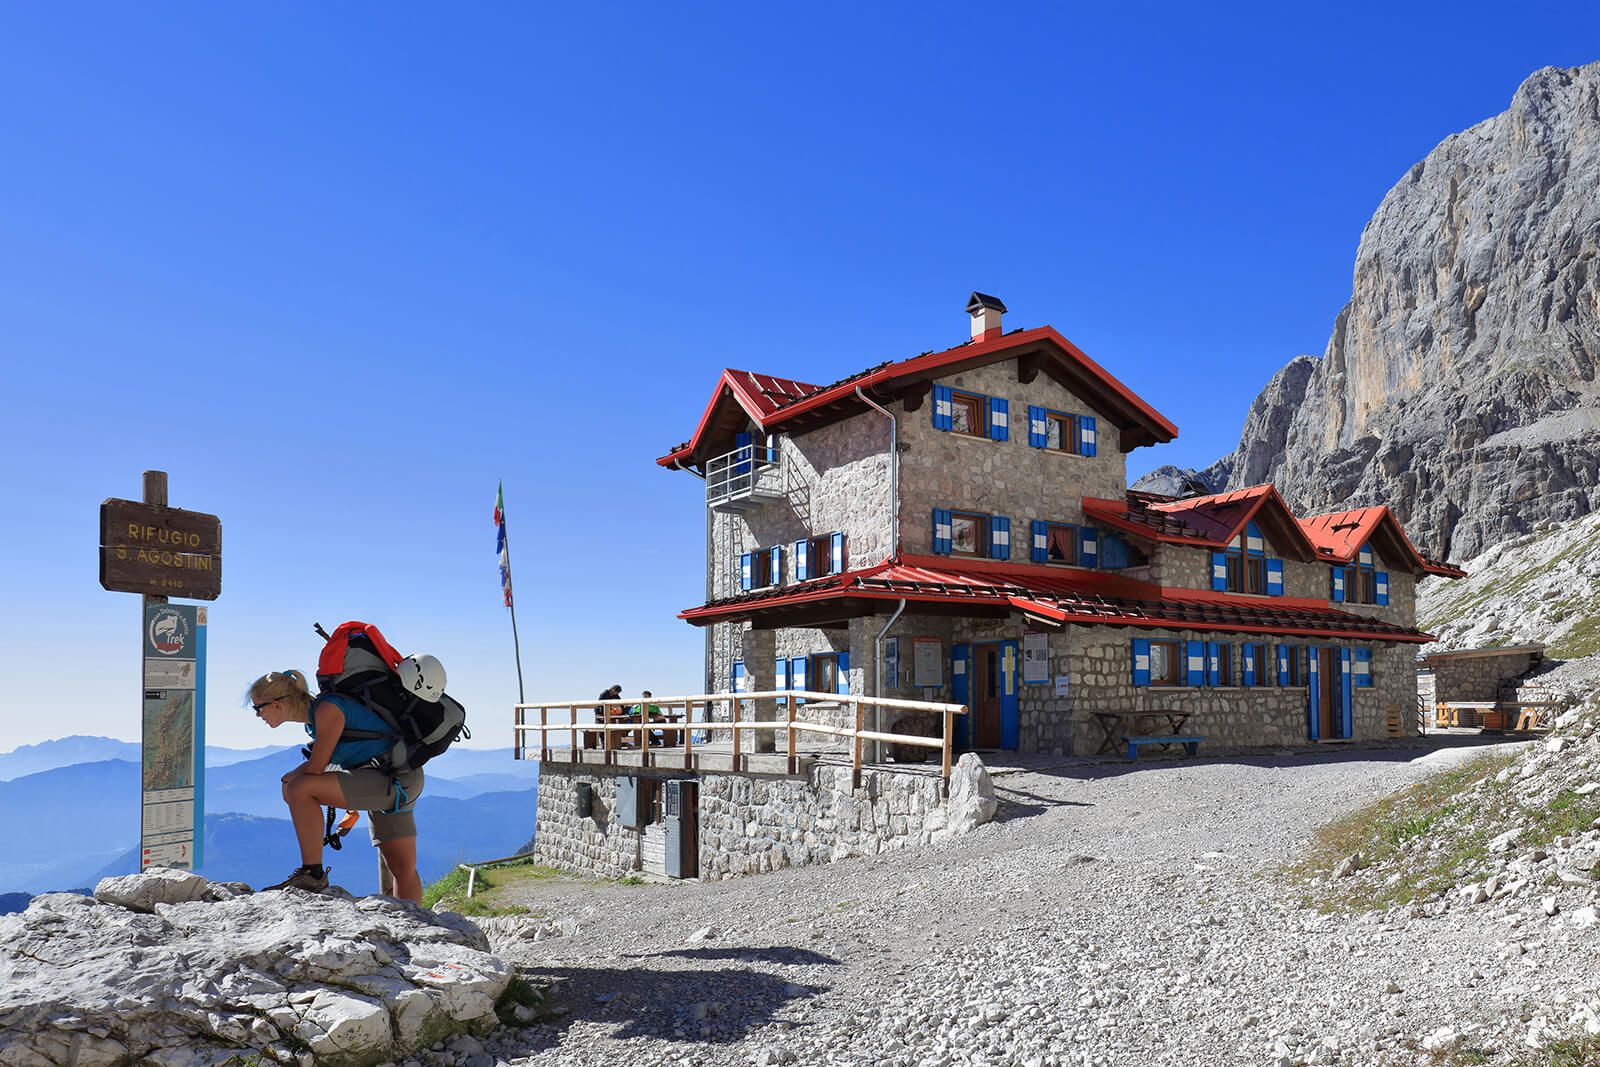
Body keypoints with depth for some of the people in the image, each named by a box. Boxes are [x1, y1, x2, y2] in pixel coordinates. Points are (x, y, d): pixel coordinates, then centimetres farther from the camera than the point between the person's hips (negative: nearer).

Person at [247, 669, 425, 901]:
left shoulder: (327, 710, -16)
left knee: (299, 789, -19)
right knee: (403, 870, 13)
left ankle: (313, 874, -15)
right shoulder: (314, 715, 12)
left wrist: (290, 778, 2)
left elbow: (315, 768, -19)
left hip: (397, 779, -10)